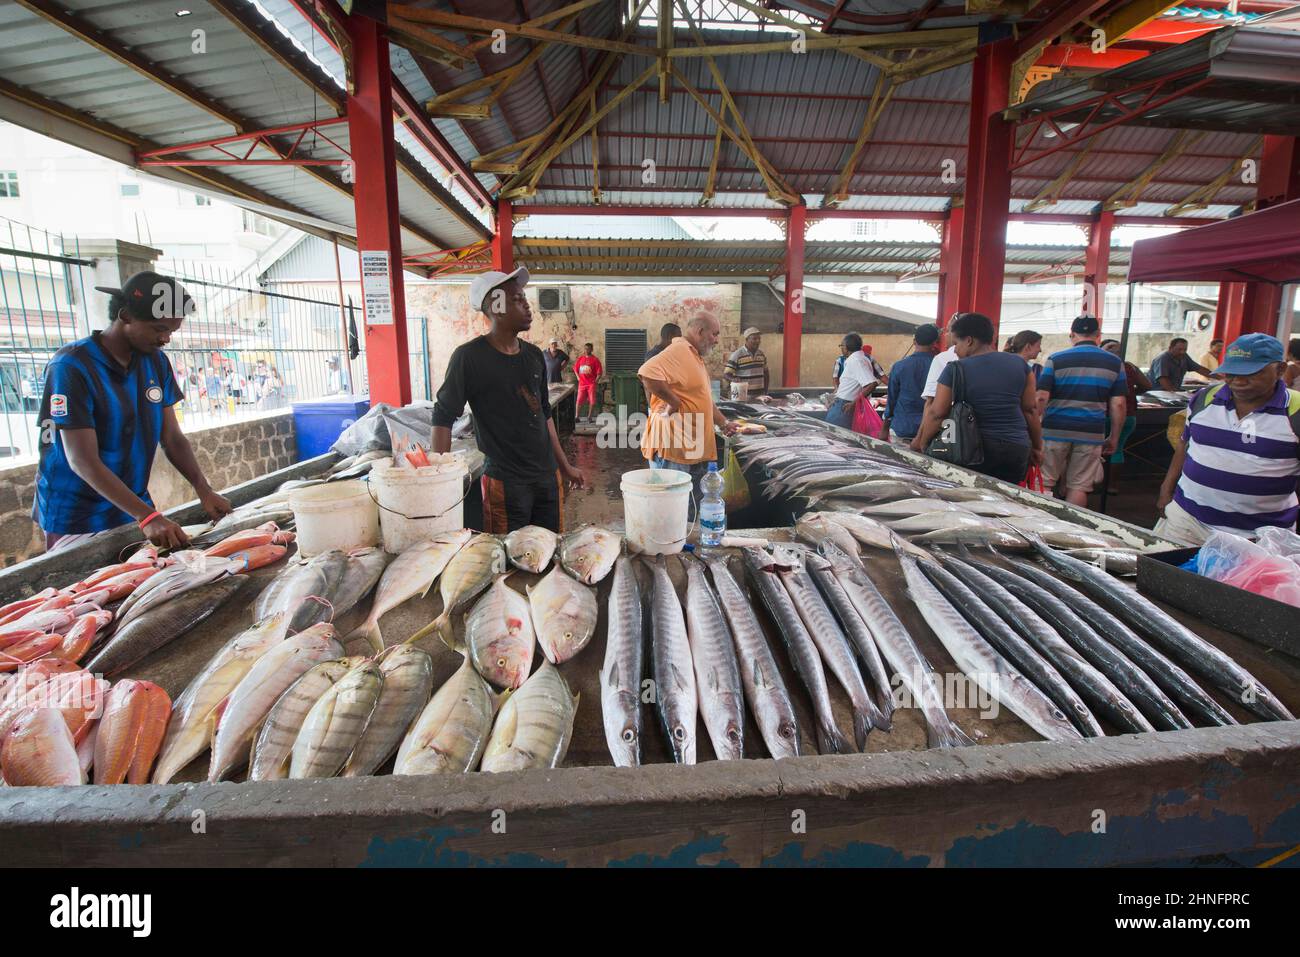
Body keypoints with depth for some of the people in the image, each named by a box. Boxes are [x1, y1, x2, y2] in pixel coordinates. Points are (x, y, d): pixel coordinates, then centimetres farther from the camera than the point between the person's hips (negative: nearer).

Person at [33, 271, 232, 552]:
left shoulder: (157, 362, 0)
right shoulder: (72, 366, -18)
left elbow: (172, 438, 1)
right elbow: (83, 461, -22)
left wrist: (204, 490, -13)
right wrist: (147, 516, -31)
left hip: (134, 505, 5)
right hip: (78, 518, -5)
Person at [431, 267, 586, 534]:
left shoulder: (534, 355, 8)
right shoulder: (469, 357, -10)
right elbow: (443, 419, -7)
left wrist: (564, 466, 17)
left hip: (548, 476, 6)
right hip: (505, 482, -6)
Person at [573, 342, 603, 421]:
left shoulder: (595, 360, -3)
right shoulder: (580, 358, 8)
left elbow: (599, 372, -3)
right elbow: (575, 368, 18)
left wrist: (595, 380, -8)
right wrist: (578, 377, 8)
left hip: (591, 384, -2)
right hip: (582, 383, 2)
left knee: (592, 401, -3)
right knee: (579, 400, -1)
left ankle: (589, 417, 11)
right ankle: (577, 417, 9)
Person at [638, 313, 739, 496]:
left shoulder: (695, 357, 20)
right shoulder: (679, 350, -14)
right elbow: (647, 373, -32)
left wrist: (723, 423, 25)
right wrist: (674, 402, -23)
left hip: (695, 448, 10)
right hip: (673, 446, -10)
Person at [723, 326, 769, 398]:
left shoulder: (761, 354, 12)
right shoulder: (737, 355, -7)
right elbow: (726, 375, -8)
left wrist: (765, 392, 14)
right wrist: (735, 380, -28)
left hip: (760, 395, 5)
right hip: (744, 396, -5)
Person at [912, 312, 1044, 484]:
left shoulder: (955, 370, -7)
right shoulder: (1019, 364, 6)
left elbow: (937, 414, -8)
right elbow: (1030, 409, 8)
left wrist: (922, 443, 4)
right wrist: (1037, 447, 16)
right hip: (1017, 449, 4)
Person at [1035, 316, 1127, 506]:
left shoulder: (1055, 359, -2)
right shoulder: (1114, 363, 6)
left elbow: (1041, 398, -8)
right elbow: (1118, 404, 3)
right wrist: (1113, 438, 11)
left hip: (1055, 431, -1)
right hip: (1091, 434, 2)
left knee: (1045, 483, 7)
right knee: (1079, 487, 6)